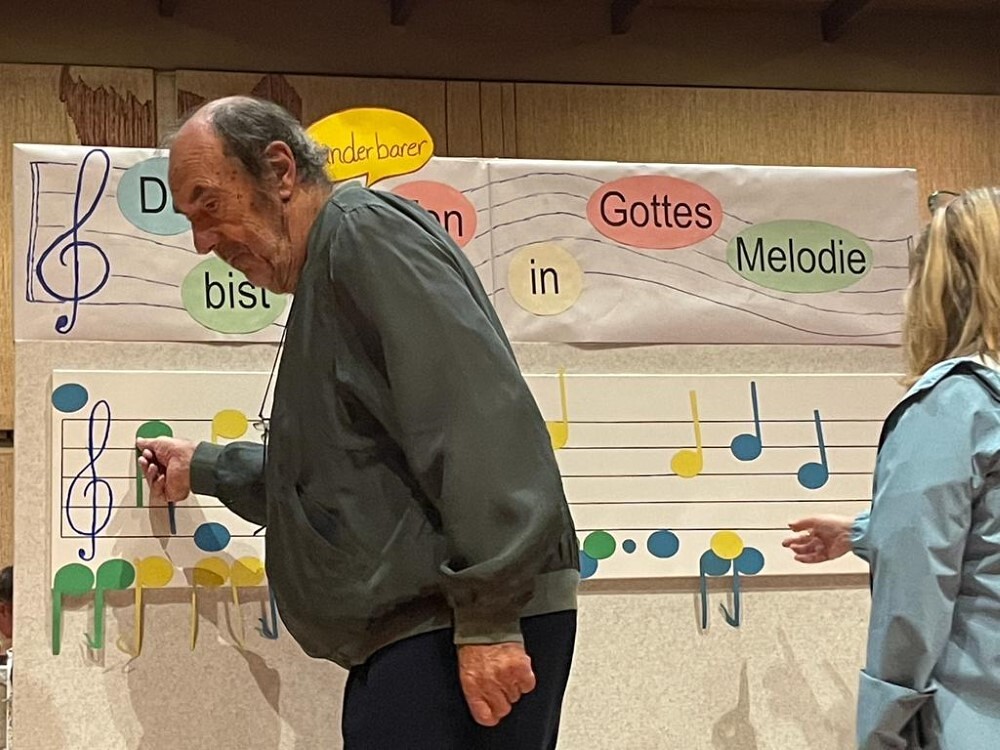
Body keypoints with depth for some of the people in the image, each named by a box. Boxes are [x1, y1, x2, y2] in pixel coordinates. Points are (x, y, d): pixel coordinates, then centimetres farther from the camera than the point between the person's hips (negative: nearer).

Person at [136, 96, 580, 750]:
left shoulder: (365, 231, -7)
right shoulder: (326, 280, 24)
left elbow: (480, 418, -20)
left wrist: (488, 618, -24)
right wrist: (204, 468, 42)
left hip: (467, 637, -10)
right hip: (414, 634, 10)